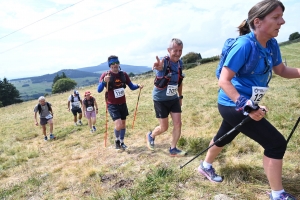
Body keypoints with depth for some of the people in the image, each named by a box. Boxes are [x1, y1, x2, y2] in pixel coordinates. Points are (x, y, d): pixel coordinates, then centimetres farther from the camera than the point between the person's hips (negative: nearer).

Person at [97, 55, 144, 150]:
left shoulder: (123, 74, -2)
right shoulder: (105, 75, -13)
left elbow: (131, 86, 5)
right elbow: (99, 90, -23)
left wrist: (138, 85, -16)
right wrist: (104, 81, -42)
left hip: (122, 103, 5)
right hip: (112, 105, -4)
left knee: (123, 124, 14)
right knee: (118, 125, -16)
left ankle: (122, 142, 37)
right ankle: (117, 140, 15)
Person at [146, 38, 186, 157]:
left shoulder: (180, 63, -3)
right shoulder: (163, 62, -24)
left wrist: (180, 96, 16)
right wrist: (159, 69, -72)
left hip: (174, 99, 6)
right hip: (160, 100, -6)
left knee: (178, 124, 2)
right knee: (164, 128, 4)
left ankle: (173, 149, 19)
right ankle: (150, 136, 36)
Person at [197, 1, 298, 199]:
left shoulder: (271, 45, 1)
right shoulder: (244, 45, -24)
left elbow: (282, 70, 14)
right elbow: (224, 81, -26)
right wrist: (246, 107, -32)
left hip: (242, 104, 9)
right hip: (233, 105, -9)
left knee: (224, 137, 25)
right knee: (276, 143, -4)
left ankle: (206, 166, 49)